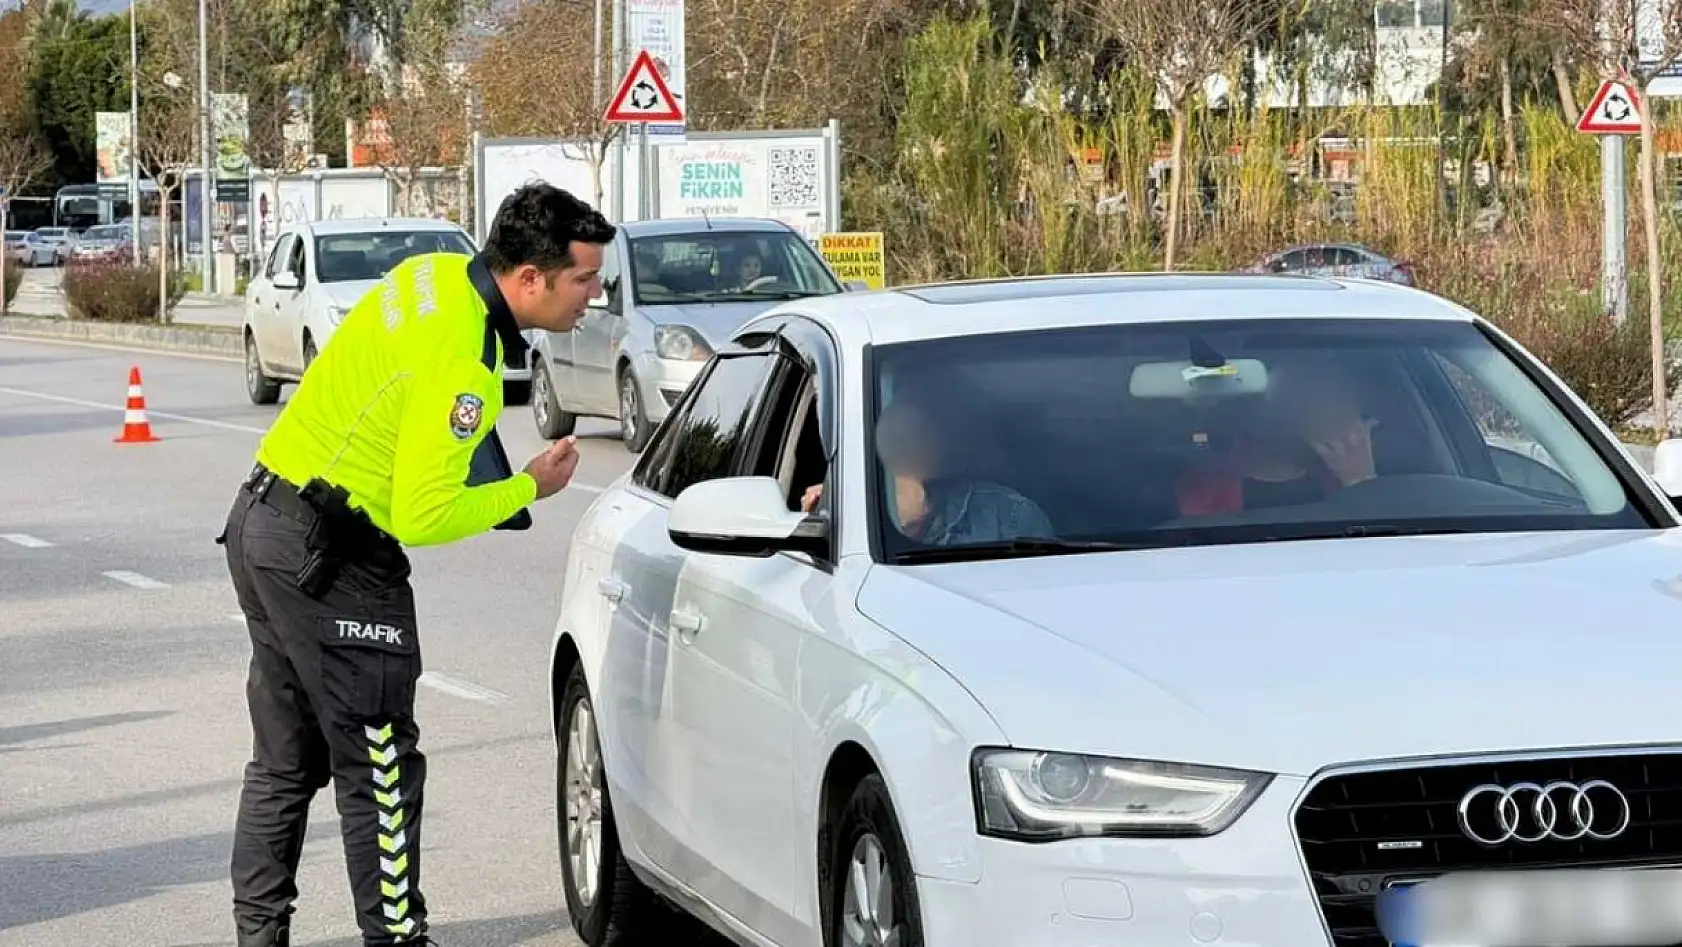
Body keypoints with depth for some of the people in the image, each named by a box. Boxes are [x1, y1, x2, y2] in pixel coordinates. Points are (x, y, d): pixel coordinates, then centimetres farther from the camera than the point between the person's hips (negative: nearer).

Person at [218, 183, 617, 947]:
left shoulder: (436, 273, 3)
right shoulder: (460, 363, -24)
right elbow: (423, 517, -24)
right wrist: (530, 489, -10)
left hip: (263, 522, 10)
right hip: (328, 555, -10)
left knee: (285, 763, 16)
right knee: (379, 769, -3)